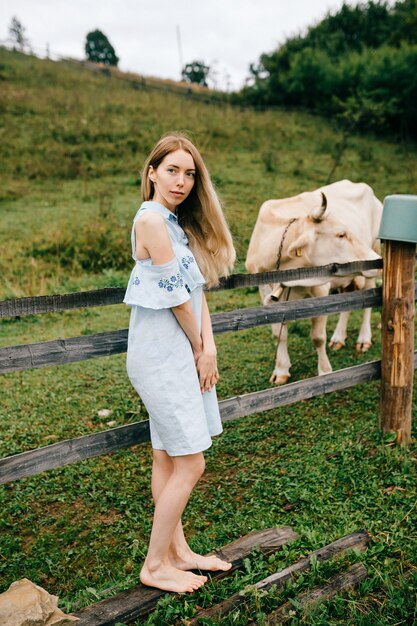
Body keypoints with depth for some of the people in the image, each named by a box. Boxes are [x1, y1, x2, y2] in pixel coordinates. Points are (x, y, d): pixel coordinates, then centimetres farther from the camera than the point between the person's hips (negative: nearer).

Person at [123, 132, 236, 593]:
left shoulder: (179, 222, 13)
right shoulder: (151, 219, -16)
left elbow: (199, 290, 8)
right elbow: (175, 294, -16)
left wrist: (208, 347, -3)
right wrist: (200, 349, -4)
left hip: (179, 352, 9)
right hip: (160, 355, -9)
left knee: (167, 459, 16)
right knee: (190, 464, -2)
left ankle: (177, 551, 29)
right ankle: (155, 565, 14)